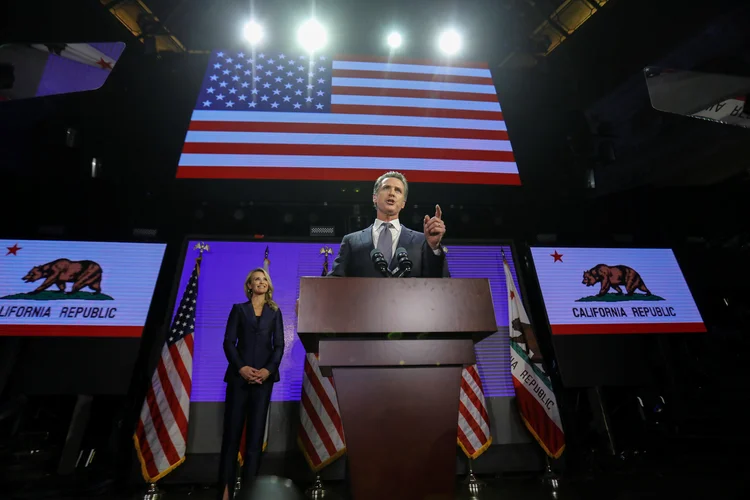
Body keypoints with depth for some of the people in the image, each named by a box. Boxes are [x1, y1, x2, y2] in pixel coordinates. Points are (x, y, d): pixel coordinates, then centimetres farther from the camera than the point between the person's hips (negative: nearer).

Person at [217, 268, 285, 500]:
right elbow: (229, 342, 0)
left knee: (256, 430, 6)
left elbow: (279, 345, 3)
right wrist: (241, 368, -13)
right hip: (239, 374, -1)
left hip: (264, 376, 1)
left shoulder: (274, 312, 9)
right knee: (232, 429, 3)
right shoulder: (239, 309, 7)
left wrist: (269, 369, -11)